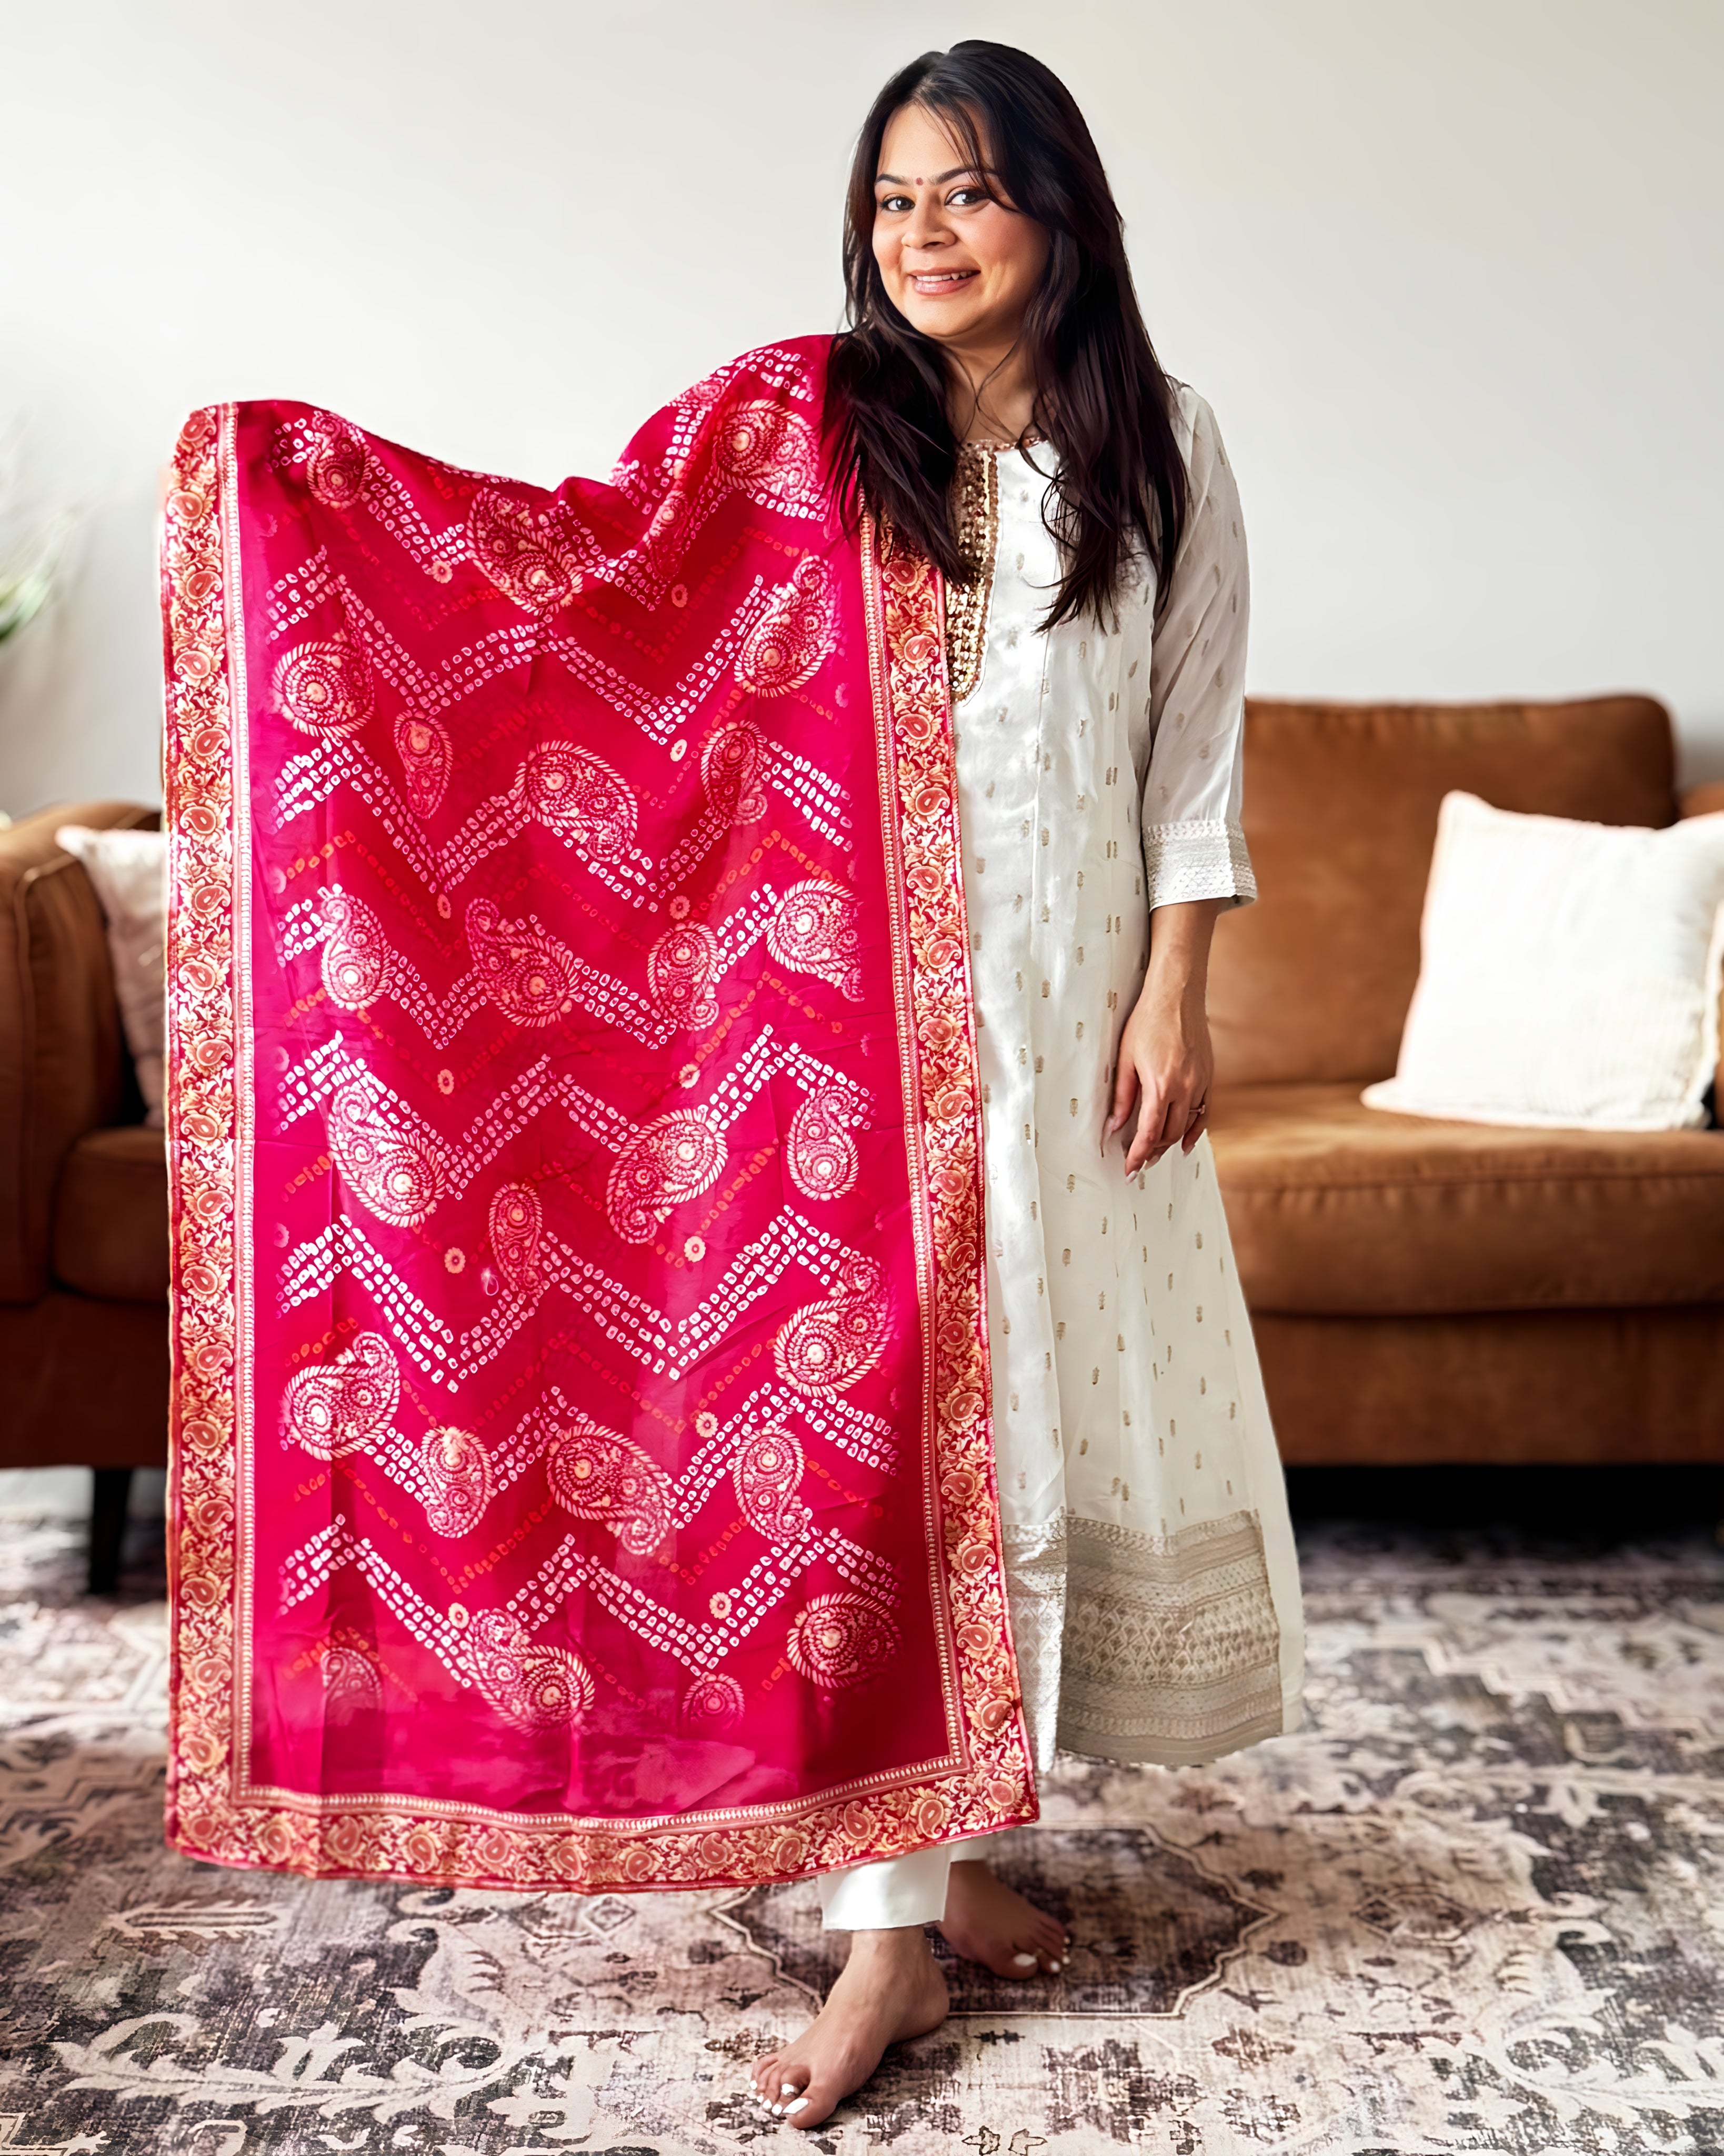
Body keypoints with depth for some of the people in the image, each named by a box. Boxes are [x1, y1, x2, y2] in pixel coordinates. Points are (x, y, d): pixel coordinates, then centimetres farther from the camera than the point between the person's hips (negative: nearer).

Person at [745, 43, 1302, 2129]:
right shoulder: (804, 434, 5)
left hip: (1067, 995, 2)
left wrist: (1173, 994, -2)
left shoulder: (1159, 449, 6)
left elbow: (1196, 751, 5)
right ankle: (897, 1917, 5)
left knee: (1045, 1389, 7)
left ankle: (937, 1839, 25)